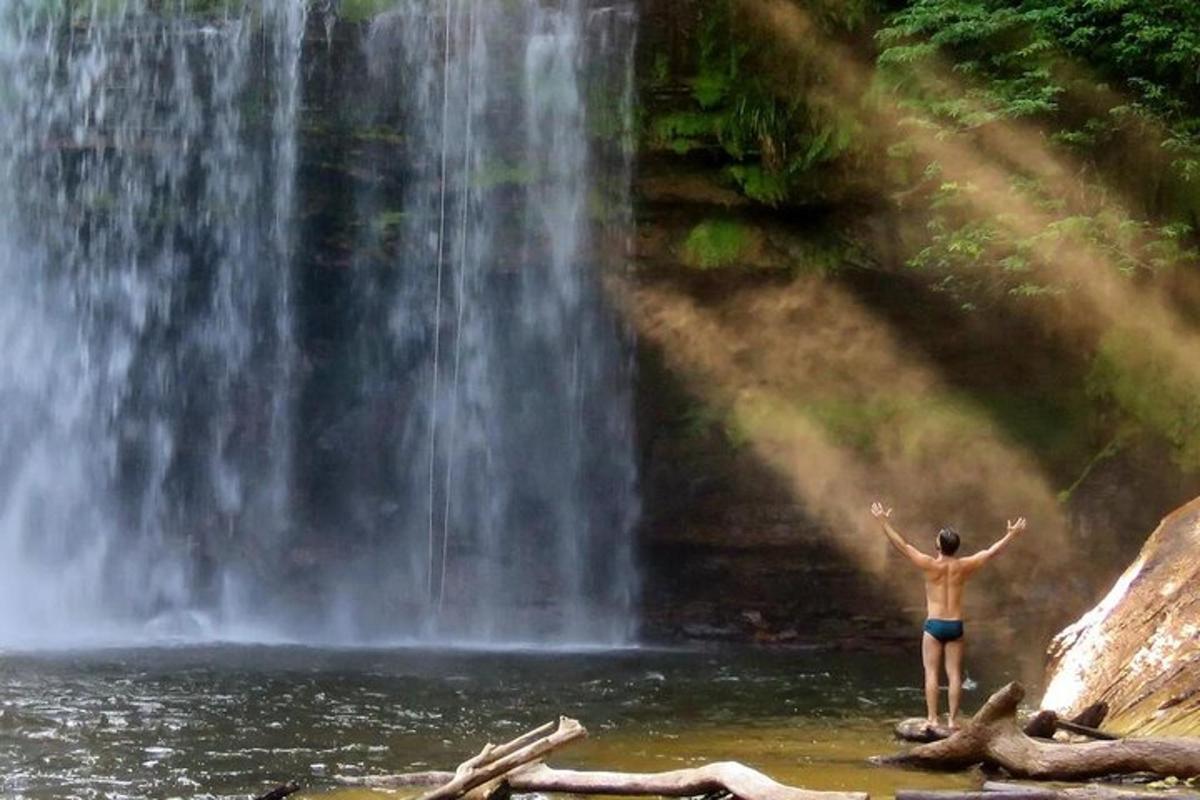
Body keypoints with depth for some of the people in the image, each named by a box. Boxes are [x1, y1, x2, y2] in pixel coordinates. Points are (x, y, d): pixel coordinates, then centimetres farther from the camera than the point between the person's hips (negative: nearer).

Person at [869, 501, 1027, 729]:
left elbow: (902, 545, -8)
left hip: (934, 625, -3)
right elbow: (991, 552, 9)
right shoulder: (964, 567, -2)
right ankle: (953, 719, 4)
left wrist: (885, 523, -3)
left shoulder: (930, 565, -10)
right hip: (955, 626, 3)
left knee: (931, 672, 0)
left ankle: (932, 718, -4)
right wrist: (1011, 535, 21)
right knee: (954, 674, 5)